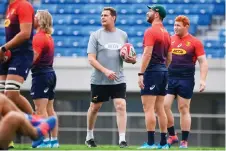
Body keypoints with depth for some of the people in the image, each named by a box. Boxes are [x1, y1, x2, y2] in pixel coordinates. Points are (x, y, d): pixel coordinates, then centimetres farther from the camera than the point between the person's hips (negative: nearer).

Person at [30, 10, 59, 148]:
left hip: (41, 75, -10)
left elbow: (32, 58, -20)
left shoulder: (39, 37, -14)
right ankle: (54, 140, 13)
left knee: (40, 109, -10)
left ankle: (45, 140, -14)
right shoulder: (49, 37, 15)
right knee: (50, 109, 12)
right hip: (50, 73, 10)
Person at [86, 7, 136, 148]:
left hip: (118, 80, 1)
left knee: (121, 106, -12)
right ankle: (89, 136, 30)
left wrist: (131, 59, -6)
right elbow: (91, 59, -8)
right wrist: (106, 71, -20)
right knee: (94, 107, 11)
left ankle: (122, 139, -12)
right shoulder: (96, 35, -2)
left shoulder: (122, 35, 8)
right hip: (99, 80, -1)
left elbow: (128, 55, 19)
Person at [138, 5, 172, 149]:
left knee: (149, 108, -8)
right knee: (160, 108, 11)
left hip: (152, 71, -8)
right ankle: (163, 142, 11)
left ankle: (150, 143, -12)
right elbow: (169, 57, 18)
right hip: (163, 71, 9)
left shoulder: (151, 31, -11)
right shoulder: (166, 33, 14)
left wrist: (141, 74, -18)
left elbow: (147, 53, -18)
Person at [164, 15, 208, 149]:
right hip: (169, 78, 3)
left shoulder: (195, 42, -2)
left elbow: (203, 62, -3)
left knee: (184, 109, 1)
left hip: (186, 80, -3)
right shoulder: (170, 40, 8)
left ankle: (184, 141, 7)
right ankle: (172, 136, 9)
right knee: (164, 106, -6)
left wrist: (203, 80, -12)